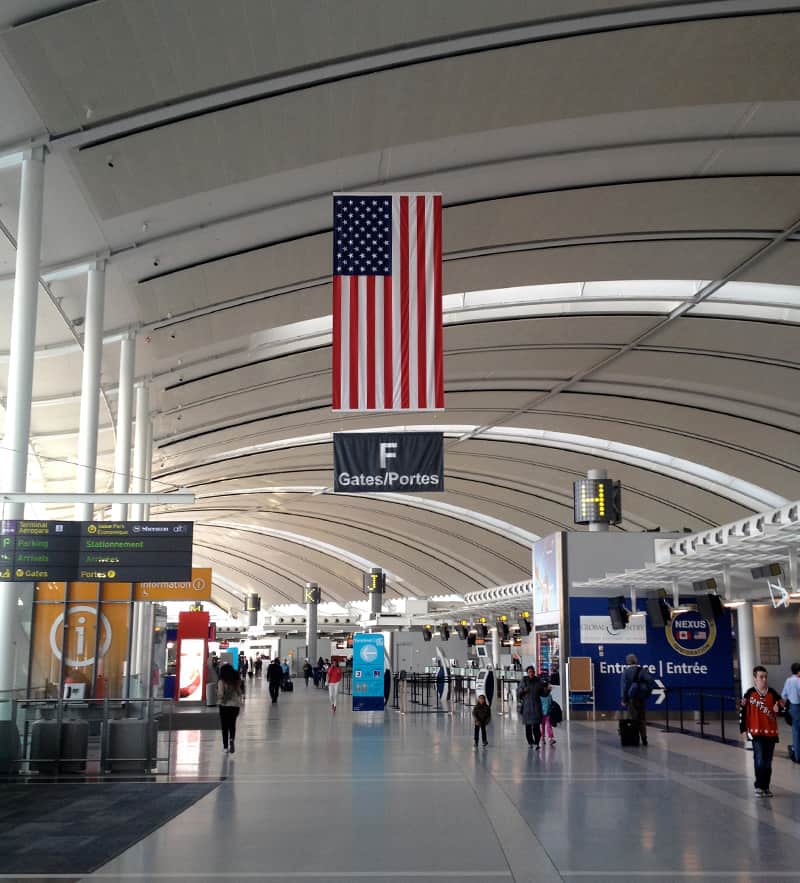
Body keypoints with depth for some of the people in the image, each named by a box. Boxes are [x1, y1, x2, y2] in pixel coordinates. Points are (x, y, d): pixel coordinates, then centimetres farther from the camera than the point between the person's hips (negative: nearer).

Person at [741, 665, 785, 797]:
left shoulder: (772, 693, 3)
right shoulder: (750, 694, -4)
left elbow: (782, 705, 8)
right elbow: (743, 711, 0)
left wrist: (778, 708, -16)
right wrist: (744, 729, -1)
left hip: (771, 732, 3)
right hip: (756, 732, -3)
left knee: (768, 762, 10)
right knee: (759, 760, -9)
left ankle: (766, 787, 20)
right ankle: (759, 787, 2)